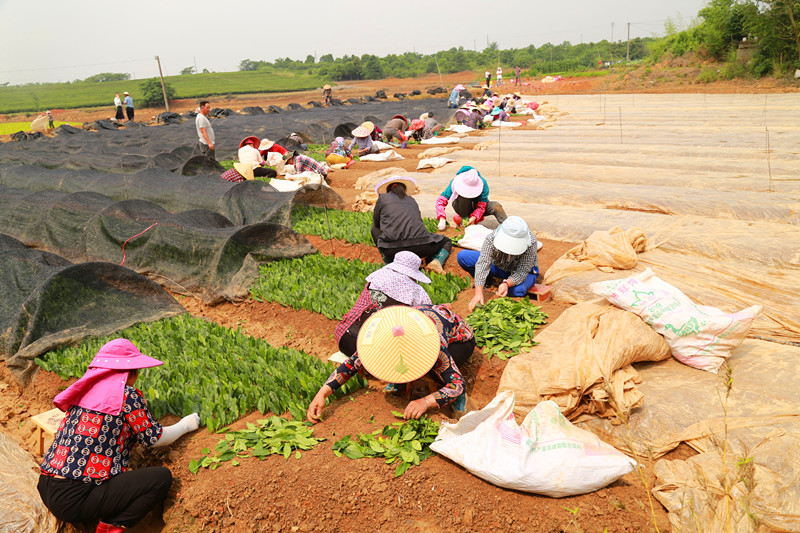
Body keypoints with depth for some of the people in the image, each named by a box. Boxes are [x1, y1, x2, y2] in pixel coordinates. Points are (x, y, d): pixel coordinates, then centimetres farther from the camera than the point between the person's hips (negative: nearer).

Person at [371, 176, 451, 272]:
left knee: (375, 229, 31)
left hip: (392, 250, -1)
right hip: (419, 246, 2)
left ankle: (391, 263, 12)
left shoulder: (383, 198, 18)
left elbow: (376, 222, 27)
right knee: (446, 242, 32)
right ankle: (437, 261, -3)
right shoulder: (412, 201, 26)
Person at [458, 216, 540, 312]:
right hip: (498, 266, 2)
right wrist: (478, 292, -49)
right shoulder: (492, 238, -31)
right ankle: (486, 280, 8)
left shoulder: (531, 242, -34)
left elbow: (522, 272, -32)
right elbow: (482, 263, -37)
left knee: (517, 290, -40)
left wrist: (507, 283, -52)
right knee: (462, 256, -17)